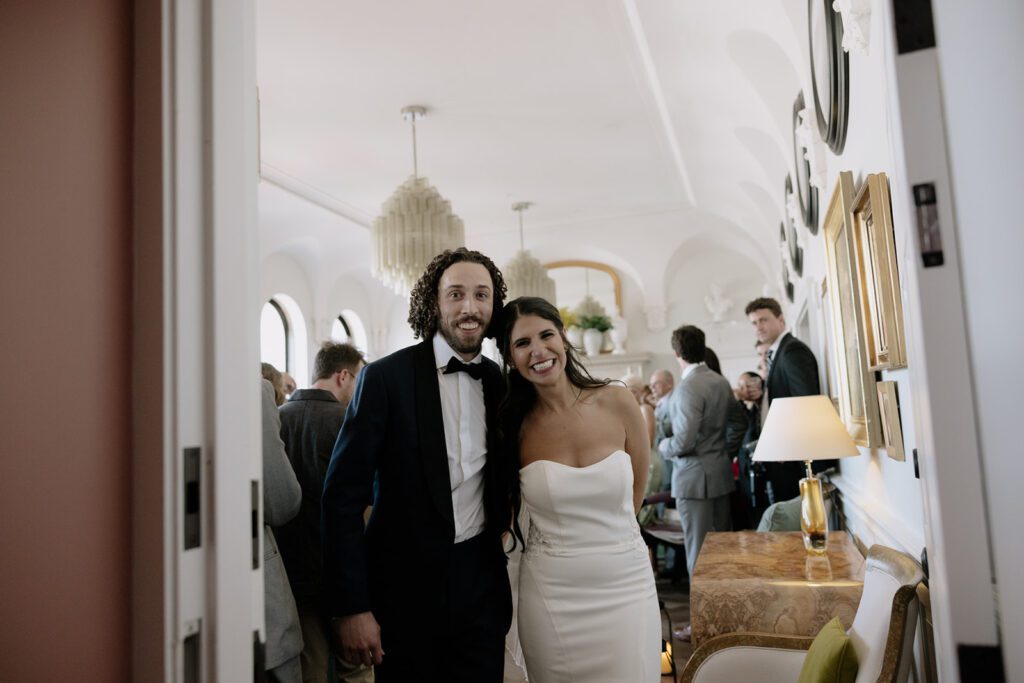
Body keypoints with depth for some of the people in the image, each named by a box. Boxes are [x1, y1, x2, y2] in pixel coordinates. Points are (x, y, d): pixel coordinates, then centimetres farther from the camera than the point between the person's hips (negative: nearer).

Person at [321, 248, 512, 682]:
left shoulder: (500, 382, 2)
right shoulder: (385, 378, -11)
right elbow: (342, 497, -12)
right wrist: (350, 608, -14)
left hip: (481, 584, 4)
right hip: (406, 586, -3)